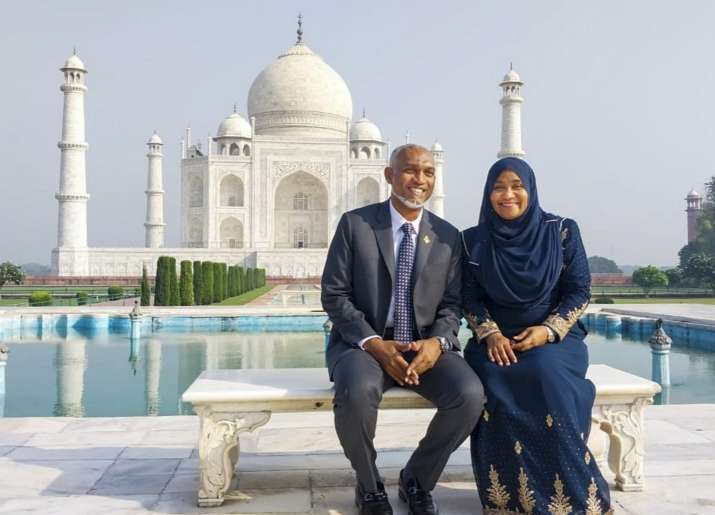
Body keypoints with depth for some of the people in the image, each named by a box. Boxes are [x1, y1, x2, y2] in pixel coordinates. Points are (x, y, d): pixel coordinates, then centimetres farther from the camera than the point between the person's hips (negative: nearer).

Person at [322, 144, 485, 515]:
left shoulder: (448, 237, 7)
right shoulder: (355, 224, -1)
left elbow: (452, 304, 6)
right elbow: (334, 294, -4)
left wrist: (437, 342, -16)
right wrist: (374, 343, -18)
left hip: (426, 345, 3)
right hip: (363, 342, -2)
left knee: (470, 395, -25)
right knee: (357, 394, -35)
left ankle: (416, 480, 4)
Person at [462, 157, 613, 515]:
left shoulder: (562, 231, 0)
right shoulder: (474, 240, 4)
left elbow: (580, 290, -1)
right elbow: (470, 297, 4)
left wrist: (549, 330, -16)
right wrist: (490, 333, -15)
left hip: (555, 337, -1)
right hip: (497, 340, 2)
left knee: (546, 375, -34)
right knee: (492, 377, -32)